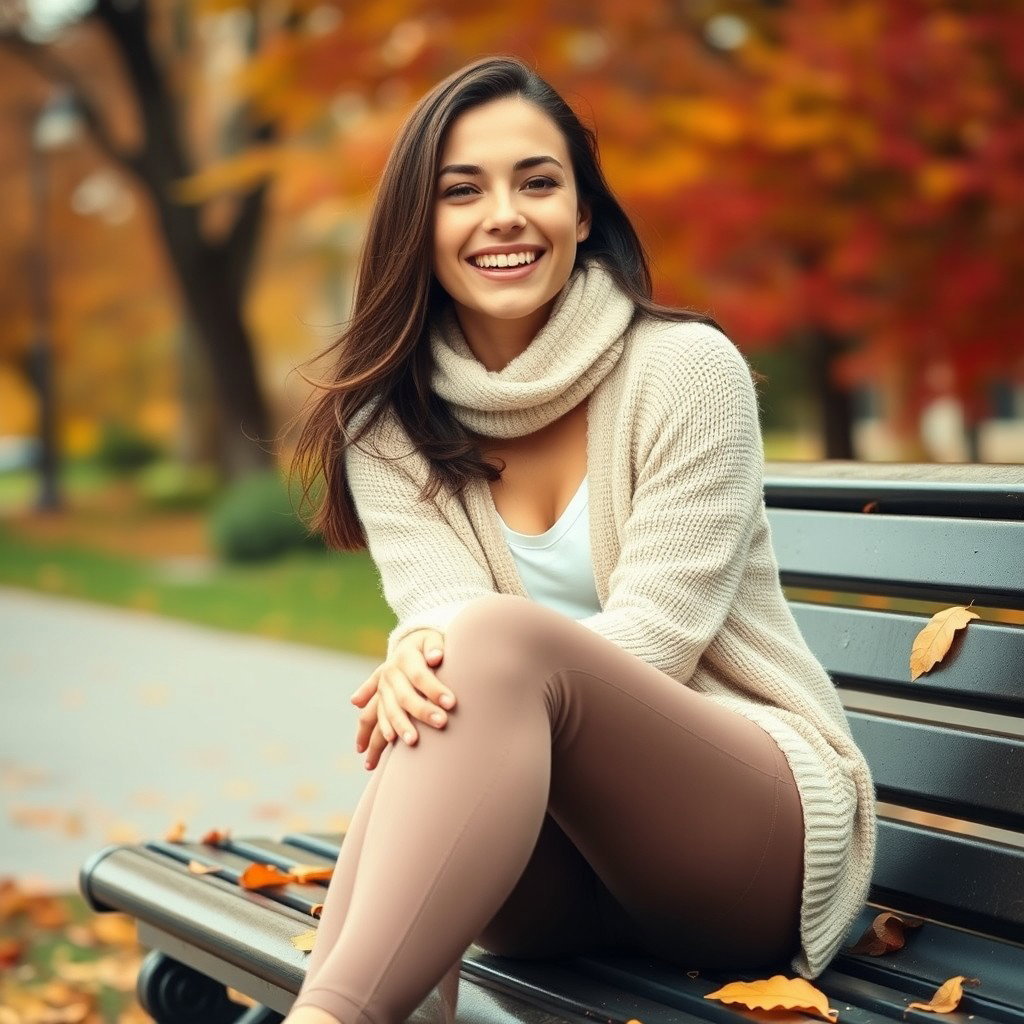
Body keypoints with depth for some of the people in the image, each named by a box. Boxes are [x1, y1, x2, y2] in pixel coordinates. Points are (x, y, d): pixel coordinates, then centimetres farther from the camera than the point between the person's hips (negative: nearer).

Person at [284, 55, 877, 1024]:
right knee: (434, 716, -33)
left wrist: (471, 650, -28)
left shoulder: (687, 368, -5)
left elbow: (653, 638, -11)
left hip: (757, 828, -3)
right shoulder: (387, 424, 6)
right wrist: (423, 656, -35)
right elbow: (440, 603, -9)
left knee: (500, 644, -33)